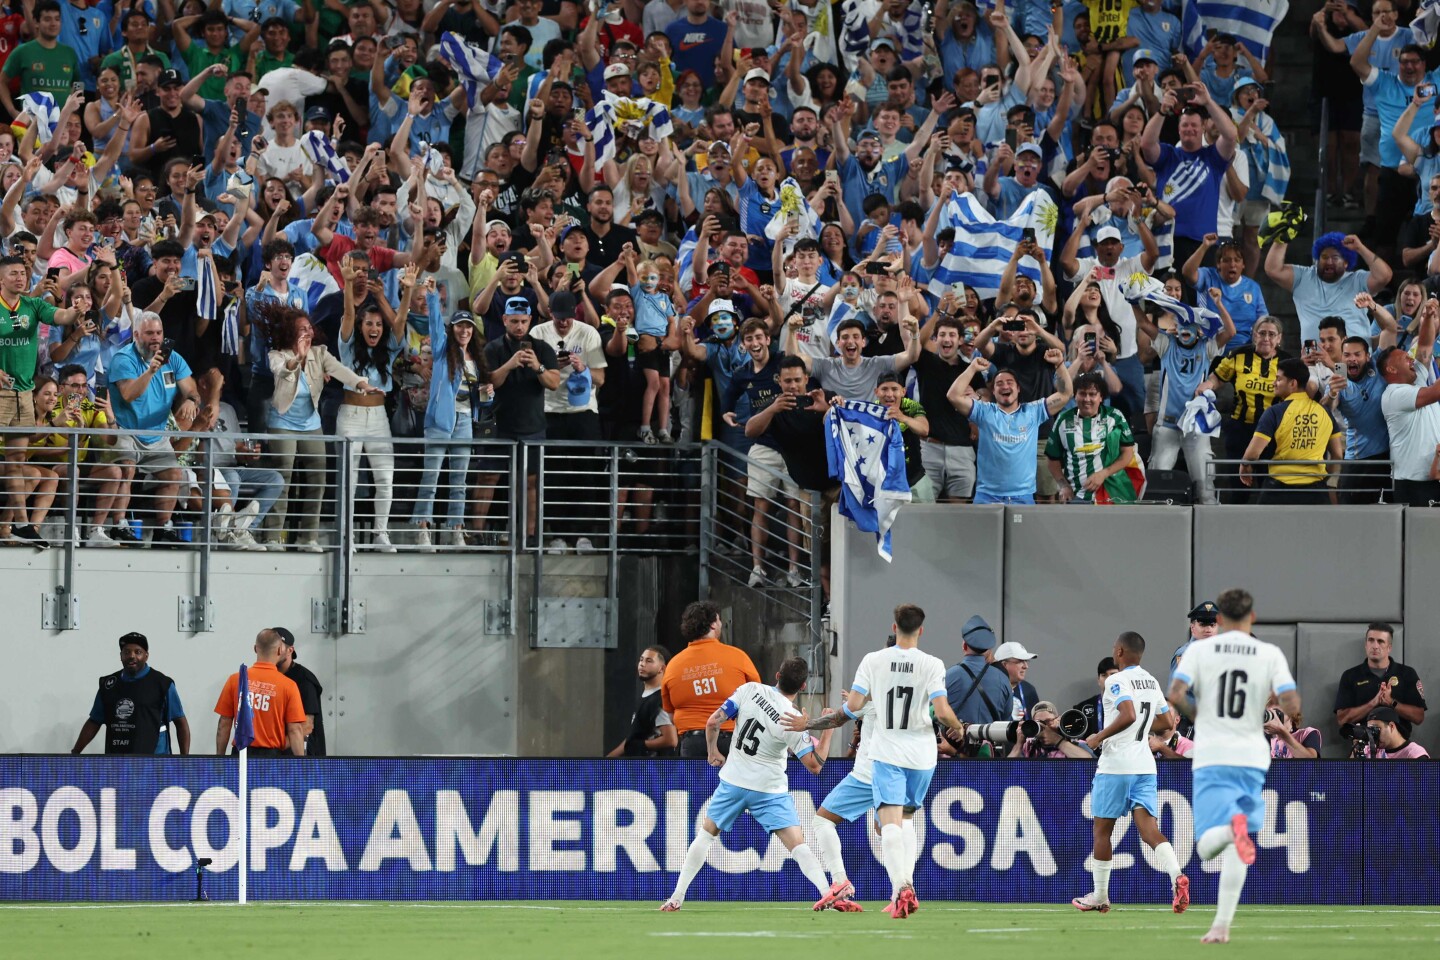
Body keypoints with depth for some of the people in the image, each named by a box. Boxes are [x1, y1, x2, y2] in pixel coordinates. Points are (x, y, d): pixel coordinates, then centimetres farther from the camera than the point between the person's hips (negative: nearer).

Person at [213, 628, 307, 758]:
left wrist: (219, 758, 12)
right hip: (272, 755, -2)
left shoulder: (235, 680, 1)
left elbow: (224, 724, 4)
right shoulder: (289, 686, -5)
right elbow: (295, 730, -5)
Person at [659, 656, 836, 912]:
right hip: (770, 789, -3)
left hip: (733, 781, 3)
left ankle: (677, 897, 17)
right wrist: (828, 730, -4)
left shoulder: (750, 690, -9)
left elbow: (713, 722, -8)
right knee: (796, 842, -6)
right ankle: (828, 893, -23)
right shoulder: (794, 720, -15)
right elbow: (815, 765, -13)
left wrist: (713, 752, 11)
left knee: (706, 833, 19)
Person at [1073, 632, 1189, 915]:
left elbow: (1128, 715, -26)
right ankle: (1176, 875, -30)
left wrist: (1099, 737, -15)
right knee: (1149, 829, -4)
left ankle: (1100, 896, 17)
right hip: (1144, 763, 6)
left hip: (1115, 765, -6)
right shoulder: (1152, 682, 12)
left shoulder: (1117, 681, -11)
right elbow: (1167, 722, 17)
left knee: (1102, 830, 9)